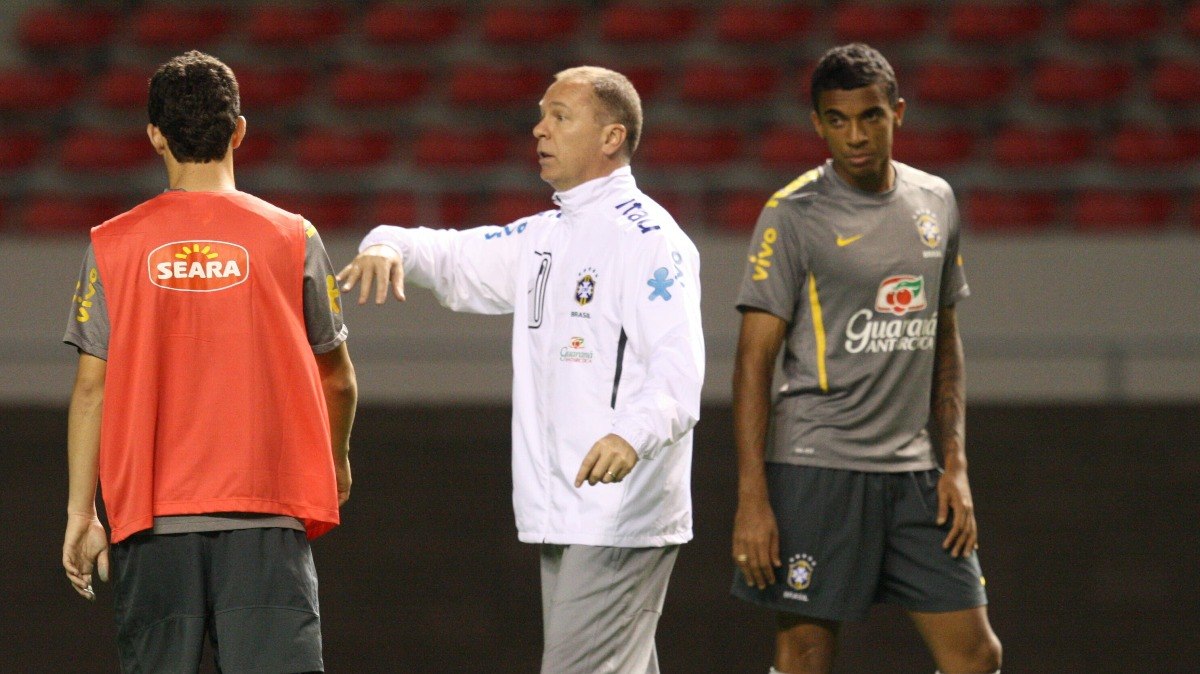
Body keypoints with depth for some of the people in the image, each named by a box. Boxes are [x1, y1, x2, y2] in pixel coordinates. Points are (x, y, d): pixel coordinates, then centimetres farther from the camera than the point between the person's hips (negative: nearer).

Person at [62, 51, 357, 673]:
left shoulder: (113, 246, 2)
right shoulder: (292, 238, 1)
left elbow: (91, 386, 1)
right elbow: (335, 376, 11)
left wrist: (80, 512, 6)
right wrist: (337, 462, 30)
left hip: (152, 519, 1)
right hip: (268, 509, -1)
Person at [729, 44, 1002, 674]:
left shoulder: (935, 202, 11)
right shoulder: (793, 214, -7)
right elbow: (754, 358, -9)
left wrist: (954, 463, 10)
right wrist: (751, 498, -15)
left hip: (912, 473, 5)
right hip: (814, 469, -5)